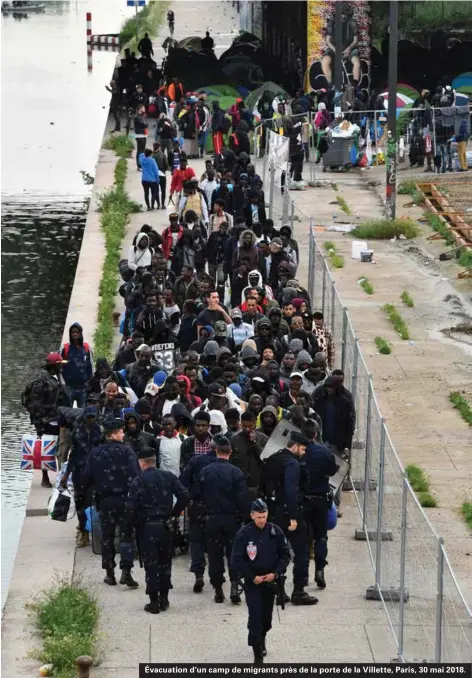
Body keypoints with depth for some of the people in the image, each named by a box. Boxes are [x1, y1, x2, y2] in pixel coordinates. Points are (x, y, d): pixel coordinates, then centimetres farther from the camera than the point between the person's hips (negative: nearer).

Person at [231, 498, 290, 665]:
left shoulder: (275, 531, -4)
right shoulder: (244, 534, -11)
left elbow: (285, 555, 3)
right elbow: (237, 560, -8)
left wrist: (276, 573, -10)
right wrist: (252, 577, -13)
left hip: (271, 580, 3)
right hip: (252, 582, -3)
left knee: (266, 617, 14)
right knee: (255, 618, -11)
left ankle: (261, 639, 42)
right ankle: (258, 654, -9)